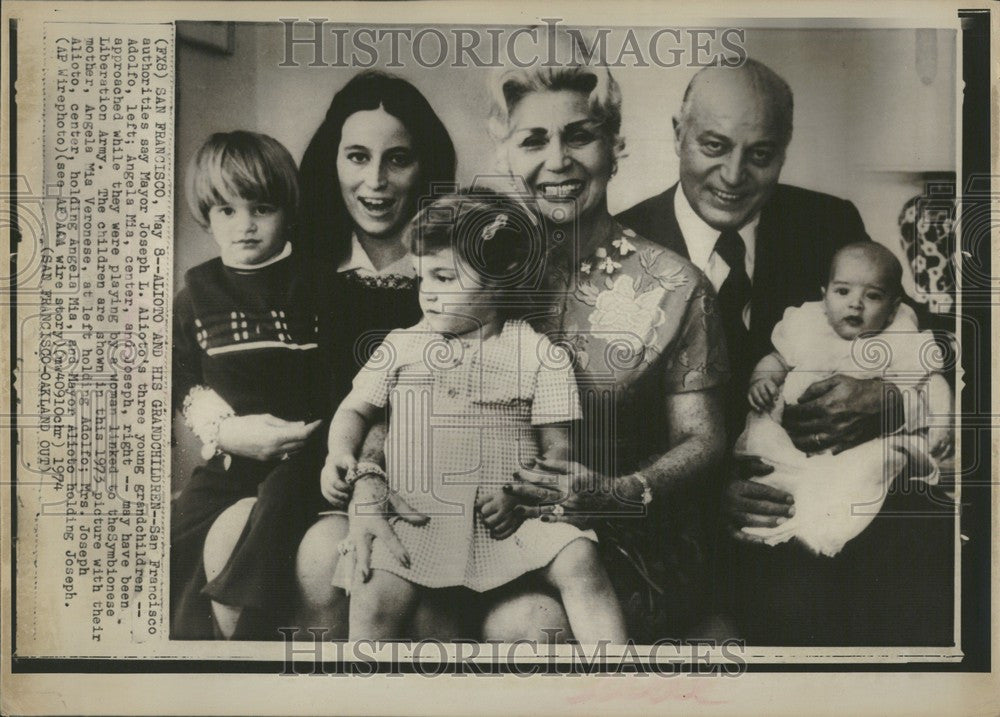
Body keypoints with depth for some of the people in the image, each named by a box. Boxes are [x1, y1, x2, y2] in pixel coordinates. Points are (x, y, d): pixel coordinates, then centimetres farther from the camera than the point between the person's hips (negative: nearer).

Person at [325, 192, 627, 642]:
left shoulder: (539, 356, 5)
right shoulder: (402, 346, 14)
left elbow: (557, 447, 4)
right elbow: (355, 410, 21)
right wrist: (342, 452, -1)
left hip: (510, 517, -1)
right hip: (414, 516, 1)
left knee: (579, 562, -22)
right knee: (372, 598, -22)